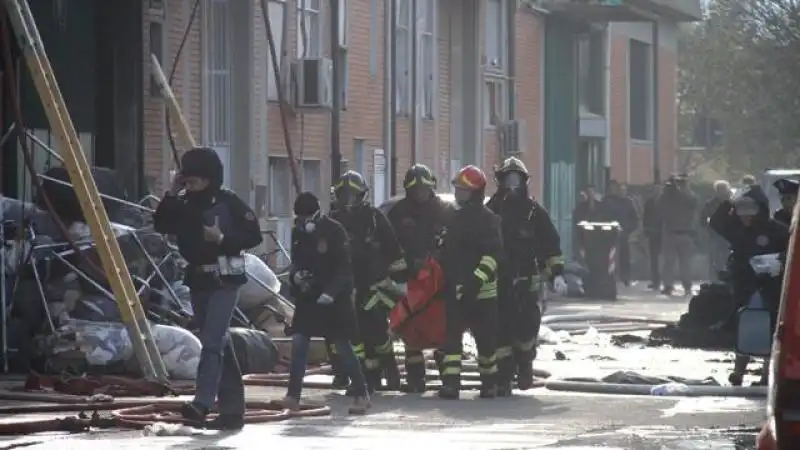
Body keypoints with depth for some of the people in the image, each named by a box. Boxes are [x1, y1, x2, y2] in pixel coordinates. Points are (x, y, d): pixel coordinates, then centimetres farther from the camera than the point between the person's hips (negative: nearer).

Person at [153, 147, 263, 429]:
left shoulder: (228, 203, -7)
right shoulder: (186, 205, 11)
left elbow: (254, 236, -7)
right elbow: (161, 226, 5)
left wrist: (222, 239, -18)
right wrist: (171, 195, -3)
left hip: (224, 281, -7)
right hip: (198, 281, 7)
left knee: (211, 342, -18)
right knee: (220, 345, 11)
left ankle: (201, 404, -28)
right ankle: (233, 409, 16)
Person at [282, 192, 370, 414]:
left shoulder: (334, 231, -12)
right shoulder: (298, 233, 7)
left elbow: (344, 268, -14)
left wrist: (330, 292, -23)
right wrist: (295, 274, -5)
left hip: (334, 298, -5)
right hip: (307, 296, 6)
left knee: (343, 347, -4)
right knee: (298, 342, -4)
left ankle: (361, 394, 5)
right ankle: (293, 395, 1)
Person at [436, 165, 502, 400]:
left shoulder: (488, 220, -8)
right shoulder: (454, 219, 18)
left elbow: (493, 255, -19)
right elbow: (444, 252, 27)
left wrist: (477, 280, -27)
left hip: (481, 292, -7)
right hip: (455, 290, 7)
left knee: (486, 338, -1)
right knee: (451, 336, -2)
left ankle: (490, 382, 8)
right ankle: (450, 383, -2)